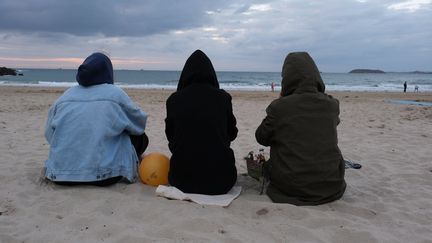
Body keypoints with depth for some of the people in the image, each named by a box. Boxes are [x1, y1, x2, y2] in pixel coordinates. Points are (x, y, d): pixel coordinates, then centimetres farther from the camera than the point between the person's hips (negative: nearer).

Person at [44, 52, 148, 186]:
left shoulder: (66, 95, 6)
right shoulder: (115, 93, -3)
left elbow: (49, 134, 8)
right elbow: (140, 122, 8)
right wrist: (121, 126, 29)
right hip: (103, 176, -4)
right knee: (141, 137, 16)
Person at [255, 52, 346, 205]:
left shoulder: (279, 106, -15)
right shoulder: (331, 105, -5)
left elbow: (261, 138, 0)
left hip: (290, 186, 0)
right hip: (330, 186, 1)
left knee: (268, 165, 30)